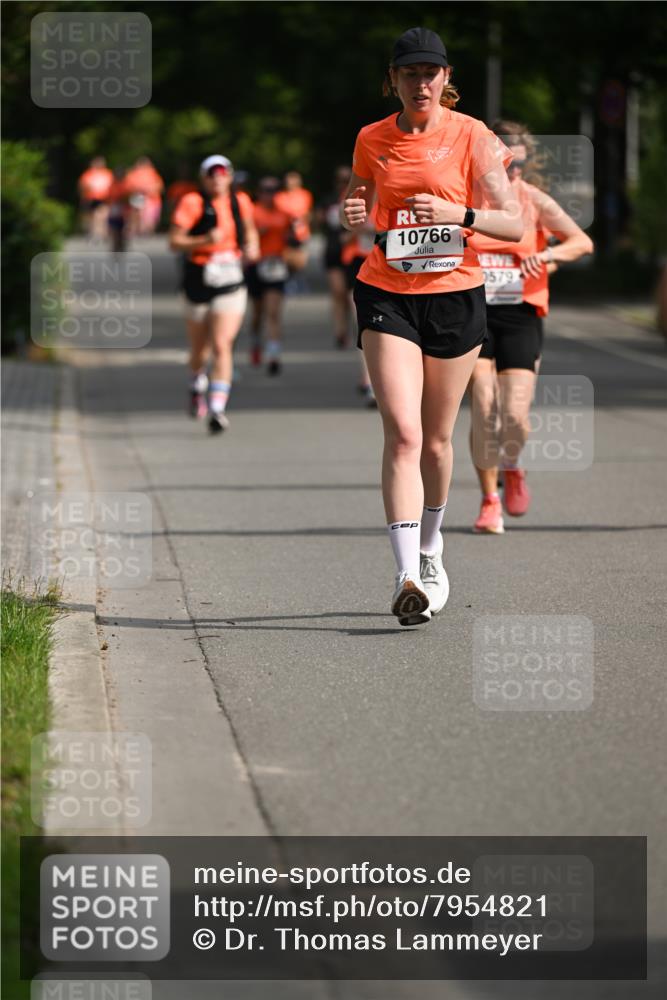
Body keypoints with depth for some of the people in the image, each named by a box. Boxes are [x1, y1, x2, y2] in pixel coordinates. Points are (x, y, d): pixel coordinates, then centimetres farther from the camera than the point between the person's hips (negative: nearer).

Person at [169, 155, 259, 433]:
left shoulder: (240, 202, 4)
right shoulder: (192, 203, -7)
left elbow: (250, 229, 24)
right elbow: (174, 241, -12)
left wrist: (252, 246, 4)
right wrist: (205, 241, -25)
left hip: (231, 287, 1)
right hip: (198, 284, -1)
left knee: (222, 346, -15)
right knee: (200, 349, 14)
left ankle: (217, 409, -19)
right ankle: (197, 385, 48)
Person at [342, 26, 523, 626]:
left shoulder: (473, 138, -4)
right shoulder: (372, 140, 4)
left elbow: (514, 225, -6)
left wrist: (458, 214, -22)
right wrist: (354, 217, -4)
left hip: (456, 295, 0)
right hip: (388, 297, 0)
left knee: (436, 439, 11)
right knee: (403, 435, -15)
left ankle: (430, 550, 36)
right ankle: (408, 576, -22)